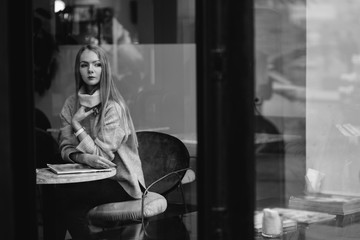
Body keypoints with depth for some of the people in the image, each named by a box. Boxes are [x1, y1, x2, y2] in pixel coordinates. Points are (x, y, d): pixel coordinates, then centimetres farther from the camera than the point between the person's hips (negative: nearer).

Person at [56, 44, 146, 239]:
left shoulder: (114, 107, -15)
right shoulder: (72, 104, 3)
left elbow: (102, 154, -19)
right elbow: (65, 148, -1)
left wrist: (76, 124, -14)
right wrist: (84, 158, -22)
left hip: (121, 180, -5)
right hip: (92, 176, 5)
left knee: (67, 195, -25)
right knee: (56, 189, -23)